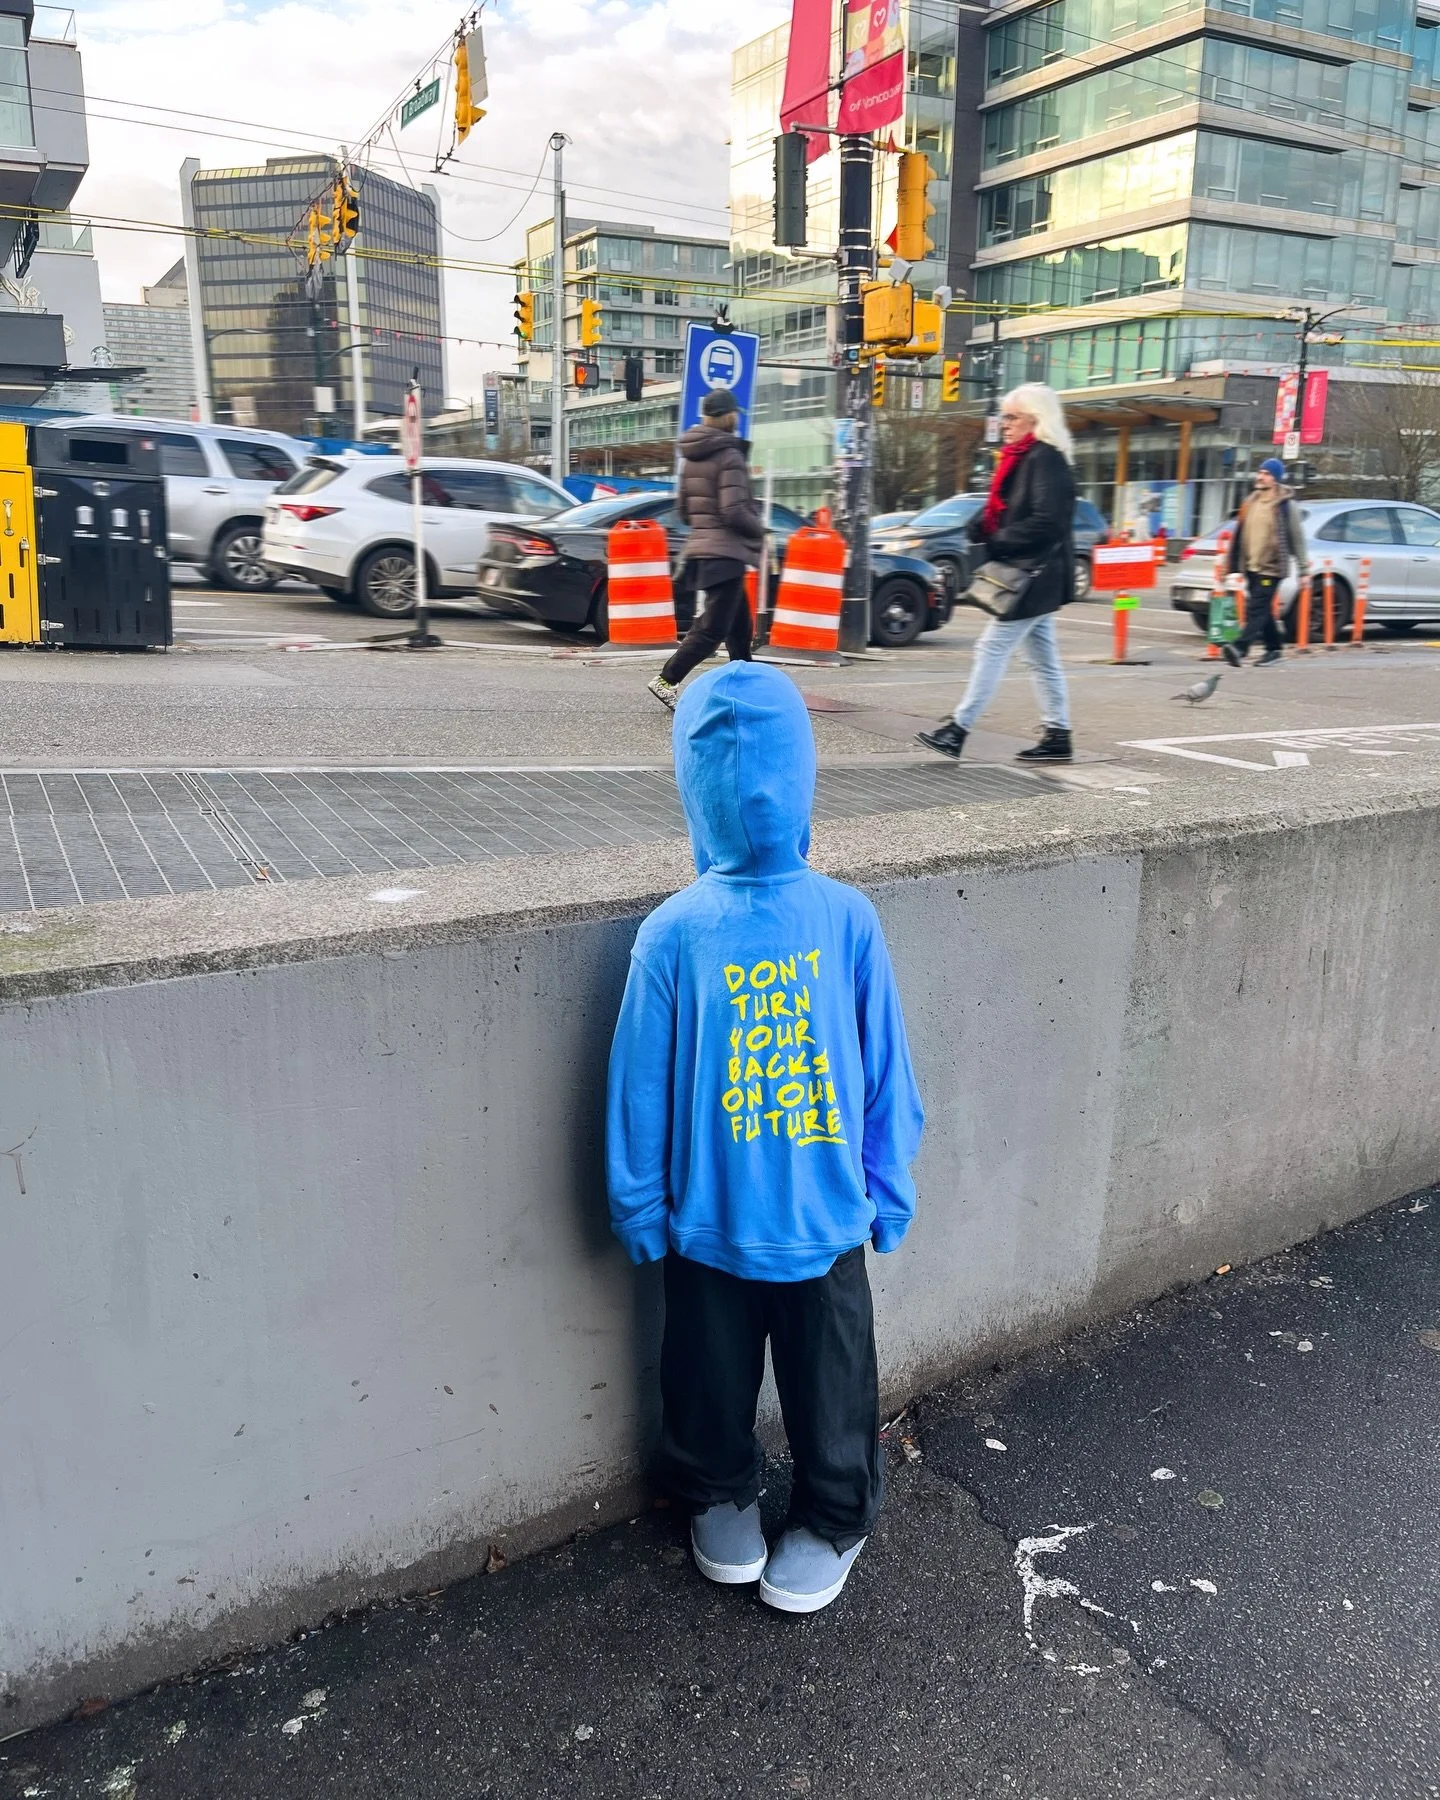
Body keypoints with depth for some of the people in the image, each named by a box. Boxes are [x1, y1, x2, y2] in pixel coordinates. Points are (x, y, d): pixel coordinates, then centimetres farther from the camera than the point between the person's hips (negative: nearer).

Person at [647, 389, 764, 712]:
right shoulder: (729, 456, -14)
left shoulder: (692, 458, 12)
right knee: (713, 629, -6)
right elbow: (734, 512, -21)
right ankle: (667, 680, -7)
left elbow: (685, 511, 17)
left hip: (703, 549, 9)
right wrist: (759, 530, -5)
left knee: (740, 624, 17)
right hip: (727, 552, -9)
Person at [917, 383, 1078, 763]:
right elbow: (1001, 511, 17)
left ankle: (959, 729, -6)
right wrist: (978, 529, -2)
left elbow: (1045, 522, -22)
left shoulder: (1045, 459, -14)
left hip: (1035, 575, -10)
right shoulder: (1022, 459, 16)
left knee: (993, 648, -9)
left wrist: (997, 544, -17)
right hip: (1030, 575, 10)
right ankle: (1058, 736, 16)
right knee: (1043, 658, 11)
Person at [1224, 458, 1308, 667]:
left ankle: (1240, 648, -26)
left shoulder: (1286, 506, -4)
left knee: (1257, 609, -15)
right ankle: (1274, 648, 24)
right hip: (1251, 566, 7)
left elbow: (1297, 539, -2)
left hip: (1271, 567, -7)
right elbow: (1240, 535, 17)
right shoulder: (1251, 502, 14)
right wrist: (1236, 565, 15)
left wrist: (1303, 568, -3)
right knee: (1263, 610, 13)